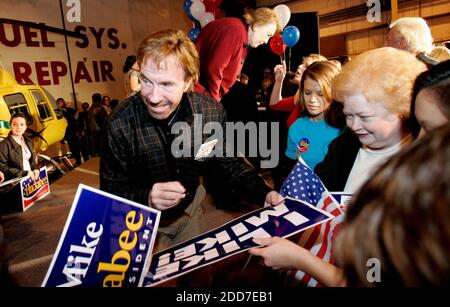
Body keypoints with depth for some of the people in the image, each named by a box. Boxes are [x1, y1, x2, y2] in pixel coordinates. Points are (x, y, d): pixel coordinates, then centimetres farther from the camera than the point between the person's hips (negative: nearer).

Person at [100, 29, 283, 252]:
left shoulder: (211, 112, -21)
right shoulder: (120, 125, -28)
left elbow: (229, 162, -6)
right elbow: (110, 190, -19)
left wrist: (263, 194, -19)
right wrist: (147, 198, -38)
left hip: (190, 212, 3)